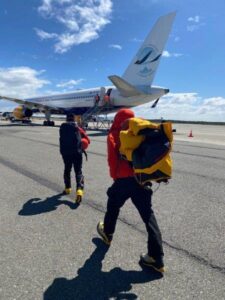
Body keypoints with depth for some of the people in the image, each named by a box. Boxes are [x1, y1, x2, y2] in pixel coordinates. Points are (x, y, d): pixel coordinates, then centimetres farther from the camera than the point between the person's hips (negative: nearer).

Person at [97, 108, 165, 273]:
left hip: (123, 180, -2)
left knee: (113, 208, 24)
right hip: (141, 179, 3)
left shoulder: (113, 136, -2)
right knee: (149, 216, 5)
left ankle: (107, 233, 49)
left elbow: (112, 159, -8)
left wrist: (115, 176, 3)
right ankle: (157, 259, 9)